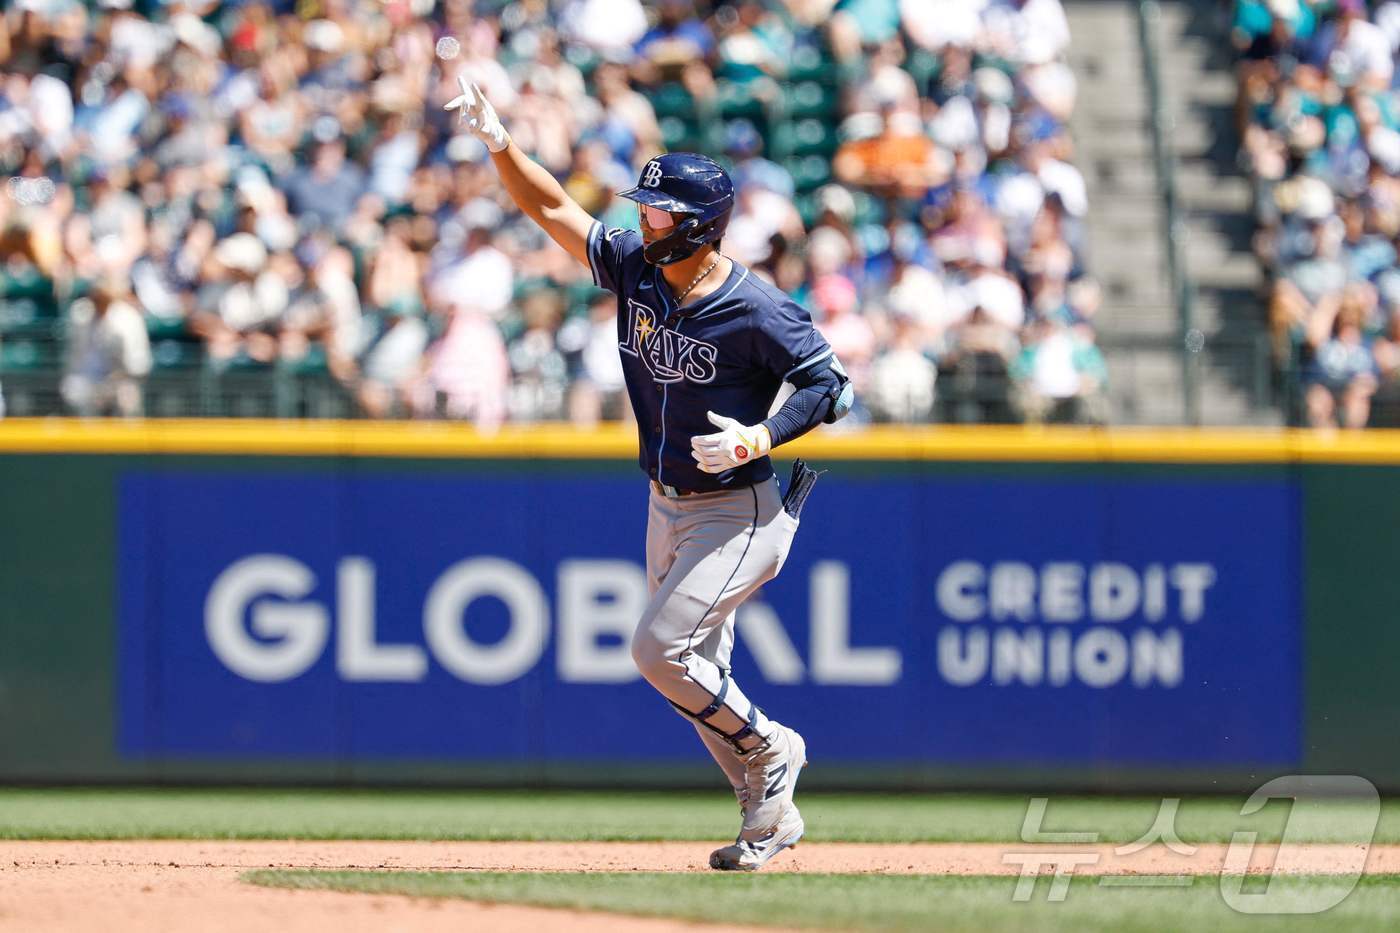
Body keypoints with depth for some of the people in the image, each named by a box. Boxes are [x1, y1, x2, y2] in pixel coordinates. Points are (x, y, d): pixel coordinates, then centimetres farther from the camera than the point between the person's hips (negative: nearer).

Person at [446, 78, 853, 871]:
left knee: (661, 649, -17)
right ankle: (771, 815, 23)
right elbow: (556, 210, -3)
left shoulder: (757, 311, -22)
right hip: (668, 507, 8)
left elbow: (830, 387, -15)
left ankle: (770, 752, 5)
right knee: (696, 676, 10)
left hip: (740, 513, -8)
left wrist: (760, 437, -28)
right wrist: (499, 142, -16)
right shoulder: (636, 269, -4)